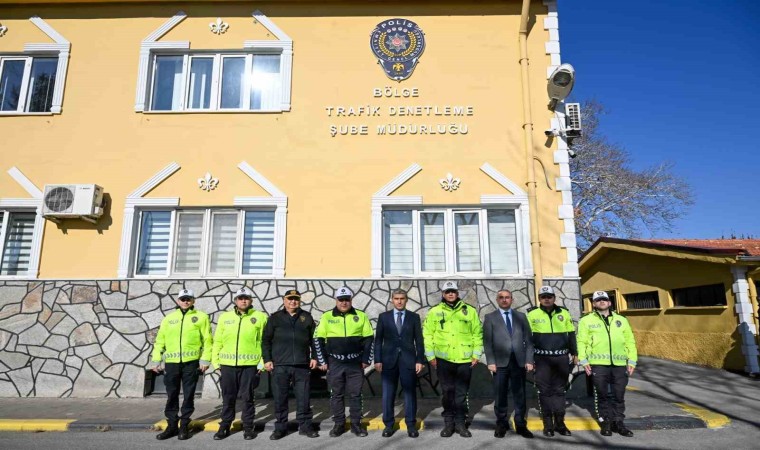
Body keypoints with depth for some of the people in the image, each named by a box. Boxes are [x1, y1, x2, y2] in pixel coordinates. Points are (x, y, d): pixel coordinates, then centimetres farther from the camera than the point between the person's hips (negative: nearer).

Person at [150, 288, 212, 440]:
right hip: (171, 362, 3)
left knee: (188, 395, 5)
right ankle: (172, 425, 22)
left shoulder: (201, 317, 2)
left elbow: (207, 340, -2)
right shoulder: (169, 318, 12)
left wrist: (205, 360, -9)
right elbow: (160, 340, 12)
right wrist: (156, 360, 6)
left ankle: (184, 425, 17)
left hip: (191, 362, -2)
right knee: (172, 395, 9)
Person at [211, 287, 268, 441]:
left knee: (247, 397, 6)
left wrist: (262, 362, -6)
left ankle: (248, 427, 19)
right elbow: (217, 341, 11)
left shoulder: (260, 317, 0)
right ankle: (224, 426, 26)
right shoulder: (225, 317, 9)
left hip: (250, 364, -2)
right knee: (228, 398, 11)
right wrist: (216, 361, 7)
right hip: (228, 364, 2)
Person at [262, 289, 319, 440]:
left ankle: (305, 426, 17)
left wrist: (314, 357, 5)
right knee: (280, 398, 6)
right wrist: (267, 359, -1)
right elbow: (266, 340, 6)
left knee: (303, 398, 5)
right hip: (280, 365, 0)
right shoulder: (275, 318, 8)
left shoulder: (307, 317, 10)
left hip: (302, 365, 0)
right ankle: (280, 428, 19)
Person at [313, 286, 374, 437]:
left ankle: (356, 424, 19)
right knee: (336, 395, 9)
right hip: (335, 363, 0)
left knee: (355, 395, 7)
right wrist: (322, 361, -2)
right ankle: (339, 424, 22)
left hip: (355, 363, 0)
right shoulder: (327, 317, 0)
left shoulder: (361, 316, 1)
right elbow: (318, 339, 2)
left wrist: (366, 359, 0)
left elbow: (368, 339, 4)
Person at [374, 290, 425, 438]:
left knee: (410, 393, 4)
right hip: (389, 360, 0)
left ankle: (411, 425, 16)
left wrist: (420, 360, -3)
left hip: (408, 360, 0)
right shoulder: (383, 317, 5)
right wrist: (378, 360, -3)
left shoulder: (414, 317, 5)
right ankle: (388, 424, 17)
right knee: (388, 394, 5)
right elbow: (378, 340, 4)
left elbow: (419, 340, 4)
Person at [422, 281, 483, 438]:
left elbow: (477, 333, 6)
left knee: (461, 393, 8)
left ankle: (460, 423, 21)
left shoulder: (470, 311, 4)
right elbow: (427, 335, 2)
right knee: (447, 392, 9)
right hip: (443, 359, 0)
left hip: (465, 360, 0)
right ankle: (448, 422, 21)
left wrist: (476, 354, 1)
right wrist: (431, 356, -2)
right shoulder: (434, 311, 2)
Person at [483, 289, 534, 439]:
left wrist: (529, 360, -1)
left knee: (520, 395, 7)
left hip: (519, 361, 2)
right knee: (500, 395, 4)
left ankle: (521, 425, 18)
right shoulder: (490, 317, 6)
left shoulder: (521, 316, 12)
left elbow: (528, 339, 8)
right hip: (500, 362, -1)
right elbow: (487, 342, 0)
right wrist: (491, 362, -9)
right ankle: (502, 424, 18)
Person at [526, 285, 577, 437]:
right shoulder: (532, 314, -2)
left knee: (559, 390, 10)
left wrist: (574, 353, 11)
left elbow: (571, 334, 13)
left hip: (561, 357, 3)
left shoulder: (564, 313, 7)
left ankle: (559, 423, 20)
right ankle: (548, 425, 11)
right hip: (542, 358, -2)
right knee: (545, 391, 3)